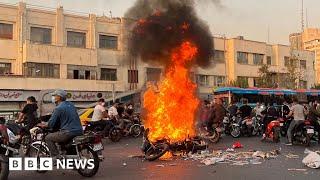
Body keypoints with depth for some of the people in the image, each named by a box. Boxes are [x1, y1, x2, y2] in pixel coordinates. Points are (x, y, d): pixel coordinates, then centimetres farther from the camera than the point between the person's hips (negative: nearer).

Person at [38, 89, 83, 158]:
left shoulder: (59, 108, -8)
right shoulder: (71, 105, 16)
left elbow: (51, 124, -8)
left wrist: (44, 125, 14)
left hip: (69, 133, -8)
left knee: (48, 138, 5)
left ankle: (56, 157, -3)